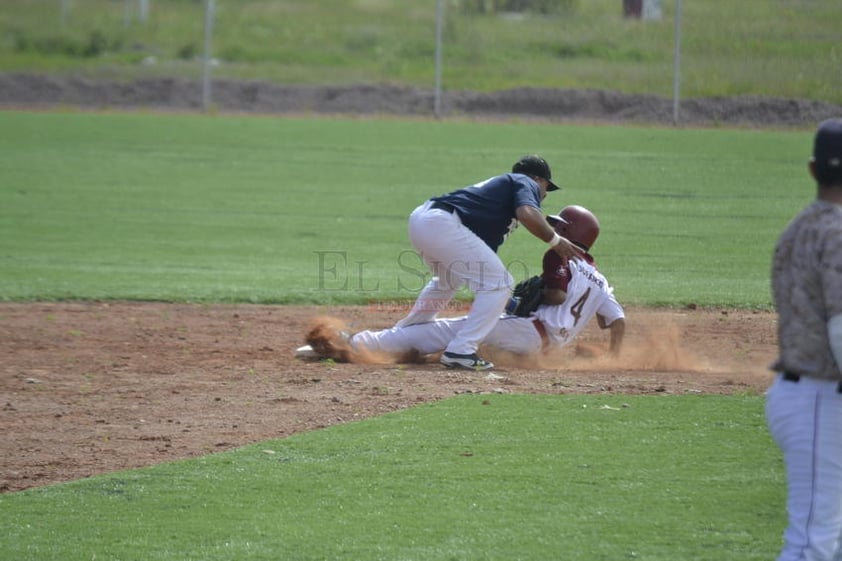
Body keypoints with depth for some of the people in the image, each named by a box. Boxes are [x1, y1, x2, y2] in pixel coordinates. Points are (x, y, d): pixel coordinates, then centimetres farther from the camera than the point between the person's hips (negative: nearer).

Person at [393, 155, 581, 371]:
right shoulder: (527, 183, 9)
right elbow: (527, 214, -15)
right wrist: (555, 240, -2)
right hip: (442, 224, -10)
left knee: (448, 281, 36)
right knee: (498, 283, -4)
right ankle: (460, 351, -10)